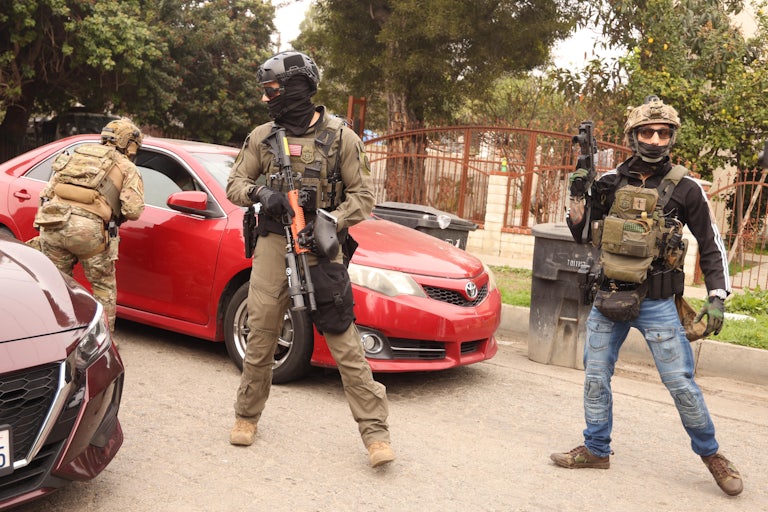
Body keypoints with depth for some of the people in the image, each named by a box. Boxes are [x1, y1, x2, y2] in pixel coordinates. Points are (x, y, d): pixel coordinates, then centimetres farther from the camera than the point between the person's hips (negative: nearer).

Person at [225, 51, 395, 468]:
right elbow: (234, 184, 12)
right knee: (260, 336, 7)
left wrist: (330, 221, -18)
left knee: (345, 341, -4)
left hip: (320, 248, -3)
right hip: (272, 246, 3)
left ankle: (375, 432, 1)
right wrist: (258, 192, -10)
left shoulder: (340, 138, -2)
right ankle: (247, 416, 28)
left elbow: (363, 197, -1)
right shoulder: (262, 136, 7)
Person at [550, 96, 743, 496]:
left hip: (656, 304, -3)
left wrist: (717, 299, -8)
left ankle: (711, 454, 20)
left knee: (681, 383, -1)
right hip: (608, 298, 3)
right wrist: (577, 194, -7)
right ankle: (596, 450, 26)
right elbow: (582, 235, 9)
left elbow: (712, 247, 1)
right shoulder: (610, 181, 3)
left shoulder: (685, 189, -5)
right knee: (595, 377, 9)